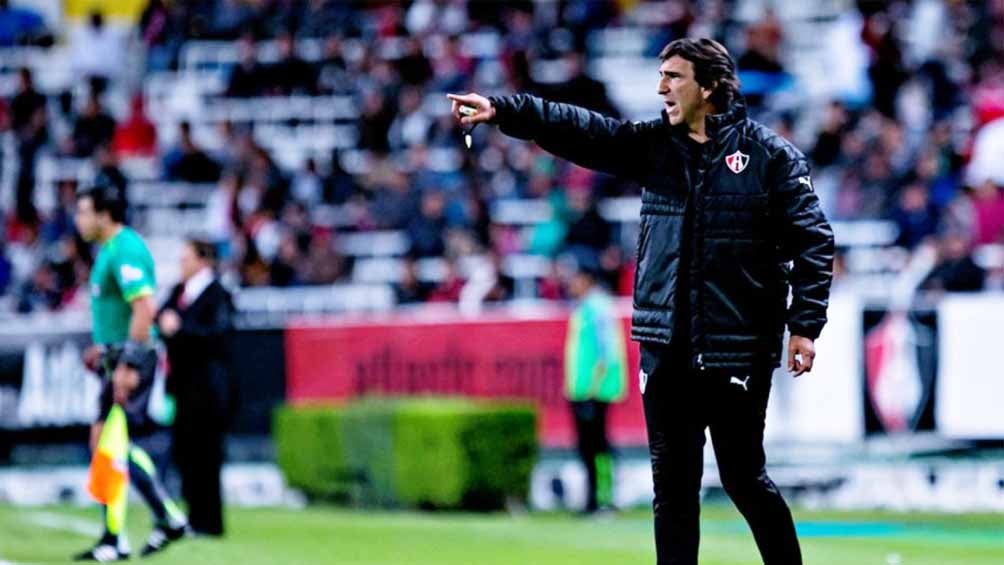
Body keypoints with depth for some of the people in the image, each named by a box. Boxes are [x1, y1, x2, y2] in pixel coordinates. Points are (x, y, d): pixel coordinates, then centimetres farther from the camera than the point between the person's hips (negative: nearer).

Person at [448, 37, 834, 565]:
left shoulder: (768, 154, -3)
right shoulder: (654, 145, 10)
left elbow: (812, 239, -5)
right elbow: (579, 129, -1)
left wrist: (805, 324, -11)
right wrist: (503, 110, -14)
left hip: (738, 350, -4)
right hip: (666, 349, 5)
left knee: (744, 478, 1)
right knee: (673, 485, 6)